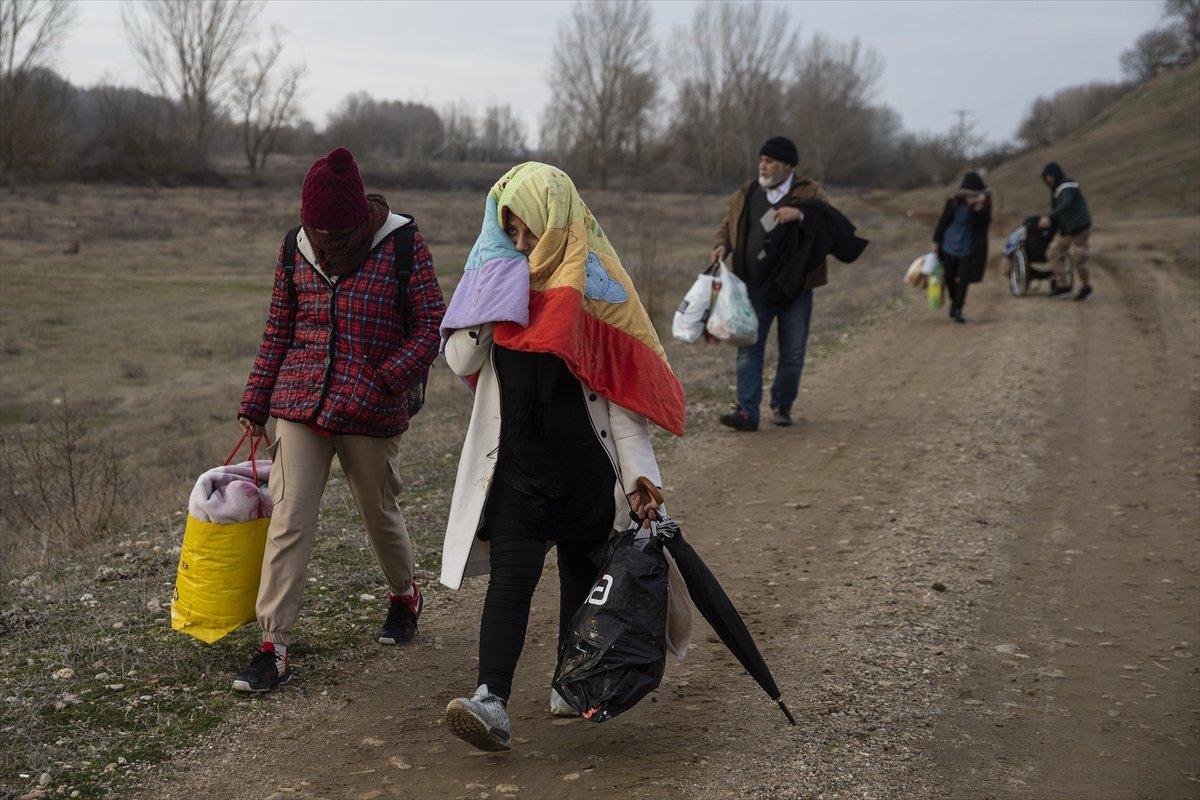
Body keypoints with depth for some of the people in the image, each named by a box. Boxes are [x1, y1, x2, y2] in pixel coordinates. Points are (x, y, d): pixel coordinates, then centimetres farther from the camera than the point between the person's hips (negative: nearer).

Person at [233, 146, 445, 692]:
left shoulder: (402, 245, -7)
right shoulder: (296, 247, 4)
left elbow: (430, 327, -7)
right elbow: (278, 331, 13)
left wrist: (383, 382, -18)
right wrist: (256, 402, 12)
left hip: (372, 415, -2)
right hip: (300, 406, 3)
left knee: (380, 514, 14)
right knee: (288, 523, -5)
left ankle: (404, 596, 43)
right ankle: (273, 647, -2)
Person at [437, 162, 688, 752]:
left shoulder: (595, 288, -5)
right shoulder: (499, 278, 6)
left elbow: (622, 391, -6)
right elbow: (461, 362, 3)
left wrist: (638, 476, -11)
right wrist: (489, 290, -7)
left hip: (585, 466, -1)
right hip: (515, 464, 1)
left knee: (582, 571, 13)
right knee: (510, 579, -11)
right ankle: (492, 703, -20)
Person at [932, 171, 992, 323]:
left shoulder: (984, 203, -10)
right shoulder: (955, 201, -14)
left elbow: (985, 223, -18)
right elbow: (943, 221, -4)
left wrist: (980, 208, -33)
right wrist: (936, 242, 0)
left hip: (968, 247, 0)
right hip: (950, 244, 0)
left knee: (964, 278, -5)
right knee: (949, 277, 12)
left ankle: (957, 310, 3)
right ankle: (954, 300, 38)